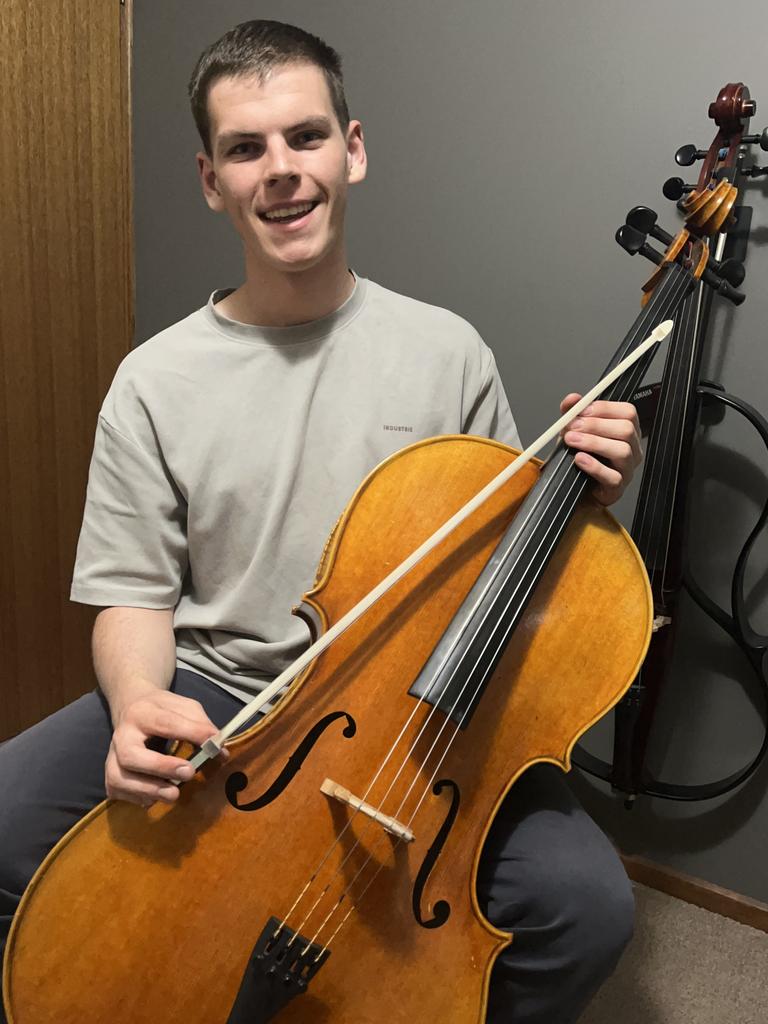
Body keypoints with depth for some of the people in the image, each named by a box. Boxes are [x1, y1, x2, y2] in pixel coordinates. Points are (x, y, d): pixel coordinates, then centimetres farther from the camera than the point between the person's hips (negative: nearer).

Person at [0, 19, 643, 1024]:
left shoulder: (447, 351, 0)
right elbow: (135, 595, 0)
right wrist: (138, 699, -20)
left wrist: (580, 497, -11)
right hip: (209, 697, 1)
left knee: (586, 904, -23)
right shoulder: (156, 381, -2)